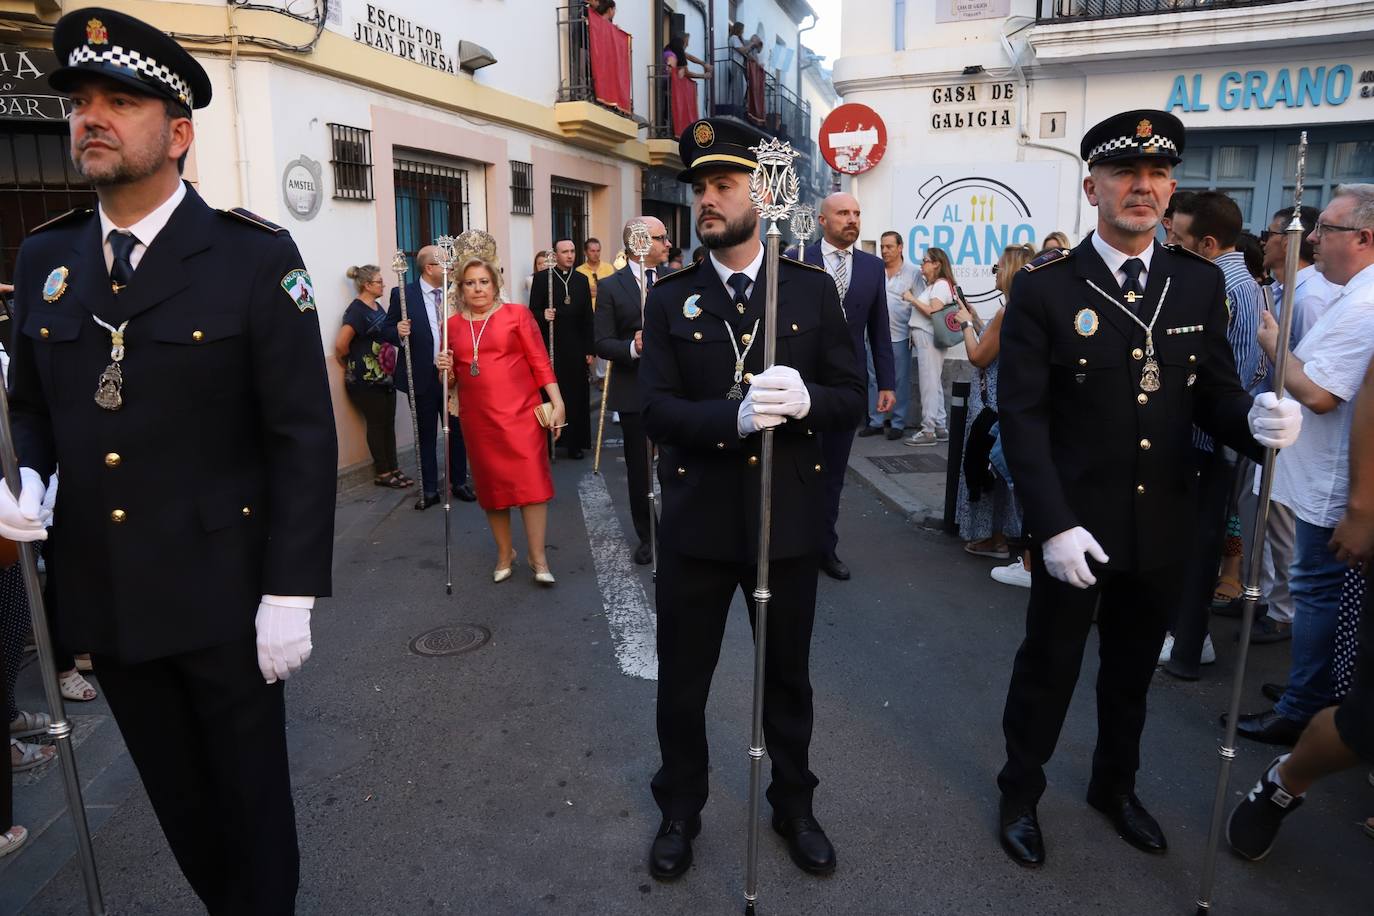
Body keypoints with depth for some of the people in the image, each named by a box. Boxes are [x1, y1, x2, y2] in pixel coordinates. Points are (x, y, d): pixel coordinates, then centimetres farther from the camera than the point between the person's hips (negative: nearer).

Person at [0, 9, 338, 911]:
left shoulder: (256, 257, -10)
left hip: (222, 595, -5)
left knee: (250, 796, 13)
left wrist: (291, 594, -15)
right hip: (104, 595, 5)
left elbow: (304, 438, -12)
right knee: (177, 801, 20)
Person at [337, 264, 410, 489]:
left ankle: (393, 470, 17)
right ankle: (382, 474, 10)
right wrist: (353, 365, -4)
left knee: (389, 423, 10)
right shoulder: (357, 310, -16)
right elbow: (341, 344, -20)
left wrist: (399, 329, 1)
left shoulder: (377, 307, 10)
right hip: (365, 380, -8)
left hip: (384, 376, 8)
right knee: (376, 424, 0)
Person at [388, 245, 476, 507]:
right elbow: (389, 328, -1)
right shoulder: (404, 294, -7)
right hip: (422, 377, -3)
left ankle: (459, 482, 27)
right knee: (426, 435, 9)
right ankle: (429, 489, 19)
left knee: (458, 432, 12)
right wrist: (398, 331, -23)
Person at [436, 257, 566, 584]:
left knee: (531, 480, -6)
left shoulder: (517, 314, 1)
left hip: (520, 411, -3)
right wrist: (445, 370, -7)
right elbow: (453, 379, 16)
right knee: (491, 484, 8)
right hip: (478, 418, 3)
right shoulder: (453, 325, 9)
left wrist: (557, 402, -10)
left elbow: (539, 360, -3)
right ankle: (505, 553, 22)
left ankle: (538, 557, 2)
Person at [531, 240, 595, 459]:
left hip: (576, 348, 3)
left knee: (577, 396, 3)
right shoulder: (542, 278, 2)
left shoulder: (582, 280, 11)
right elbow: (533, 312, 0)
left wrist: (590, 350, 6)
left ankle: (575, 443, 12)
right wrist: (543, 316, -23)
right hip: (550, 348, -3)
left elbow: (587, 317, 10)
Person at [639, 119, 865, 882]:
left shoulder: (814, 290, -1)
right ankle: (681, 809, 39)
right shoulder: (671, 299, -1)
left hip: (789, 522, 0)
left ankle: (794, 804, 43)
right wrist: (735, 417, -28)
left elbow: (853, 398, -2)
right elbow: (656, 410, -10)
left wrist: (805, 400, -25)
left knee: (788, 677, 19)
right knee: (683, 681, 14)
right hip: (697, 524, 0)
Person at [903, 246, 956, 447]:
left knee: (929, 384, -8)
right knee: (934, 384, 10)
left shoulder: (941, 284, -8)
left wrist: (913, 299, -12)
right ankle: (941, 428, 15)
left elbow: (934, 312, -18)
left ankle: (928, 431, -6)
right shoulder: (932, 285, 20)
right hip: (922, 339, 10)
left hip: (930, 338, -10)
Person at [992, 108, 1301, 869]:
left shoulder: (1200, 283, 2)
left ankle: (1115, 786, 44)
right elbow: (1022, 417, -15)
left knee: (1133, 669, 21)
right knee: (1048, 668, 12)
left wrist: (1255, 420, -20)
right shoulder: (1043, 286, -11)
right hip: (1074, 527, -4)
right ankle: (1020, 794, 34)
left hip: (1160, 526, 4)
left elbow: (1212, 394, 4)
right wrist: (1054, 525, -21)